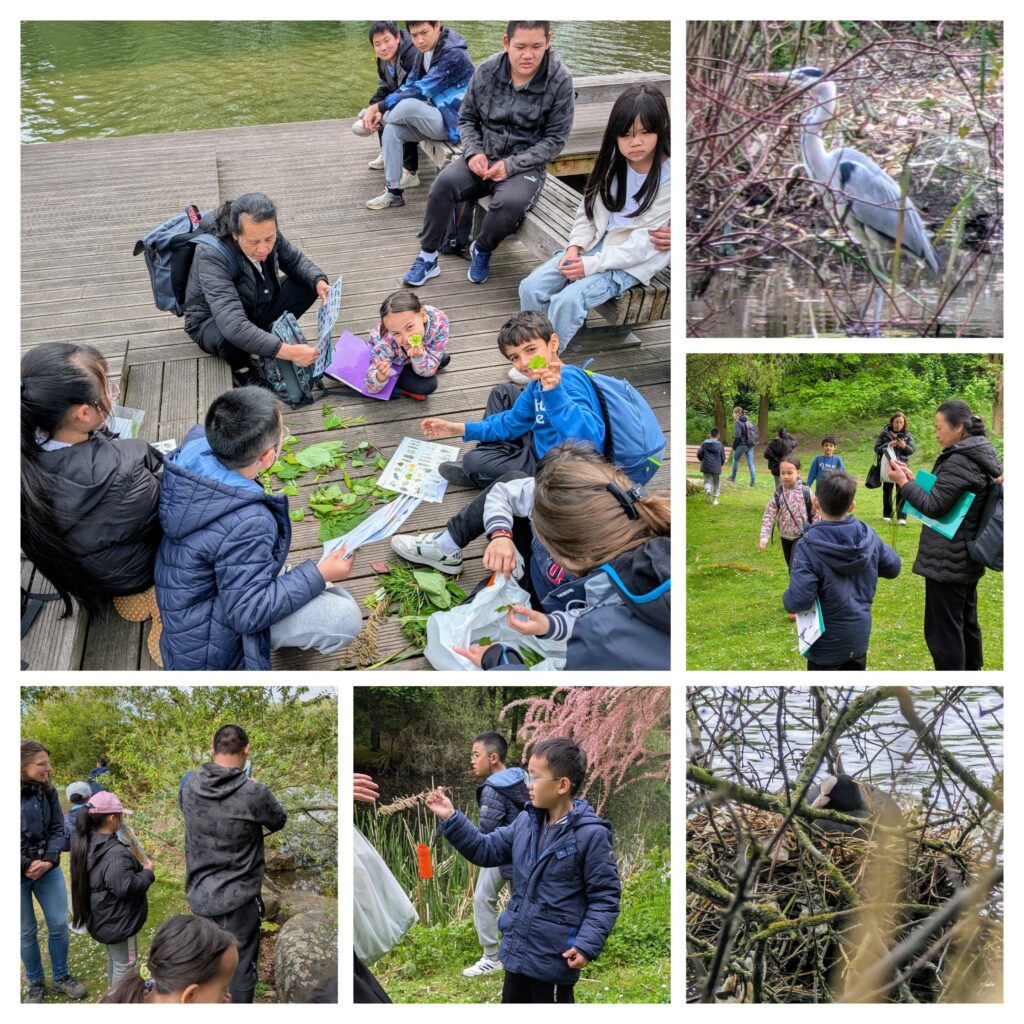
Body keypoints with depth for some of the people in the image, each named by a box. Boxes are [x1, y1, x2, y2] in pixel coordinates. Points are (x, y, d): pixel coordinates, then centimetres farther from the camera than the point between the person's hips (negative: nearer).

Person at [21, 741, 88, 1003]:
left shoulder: (47, 791, -1)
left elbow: (58, 829, 1)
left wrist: (49, 860, -14)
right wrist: (26, 865, -19)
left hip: (47, 870, 4)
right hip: (18, 875, -4)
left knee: (59, 924, 9)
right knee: (26, 932, 9)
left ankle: (62, 977, 28)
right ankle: (35, 983, 27)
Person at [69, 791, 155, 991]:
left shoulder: (86, 843, 0)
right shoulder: (116, 854, -31)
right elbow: (126, 886, -33)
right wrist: (147, 872, -18)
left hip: (102, 916, 9)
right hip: (118, 920, -9)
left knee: (114, 959, 26)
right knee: (126, 963, 7)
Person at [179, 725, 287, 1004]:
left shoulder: (190, 785, -8)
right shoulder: (254, 793, -21)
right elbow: (278, 820, -1)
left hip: (199, 894, 5)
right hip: (239, 897, -5)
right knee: (241, 967, 7)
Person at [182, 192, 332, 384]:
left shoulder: (266, 233, -19)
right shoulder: (210, 255, -38)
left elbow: (296, 261, 2)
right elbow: (232, 326, -48)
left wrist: (319, 281, -21)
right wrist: (288, 352, -53)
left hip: (257, 309, 6)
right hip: (212, 323, -6)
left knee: (309, 284, -11)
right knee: (231, 337, -40)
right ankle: (241, 367, -6)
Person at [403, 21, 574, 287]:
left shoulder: (559, 81, -13)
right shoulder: (487, 71, -5)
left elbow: (555, 139, -8)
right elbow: (467, 118, 9)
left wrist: (511, 165, -17)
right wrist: (474, 152, -11)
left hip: (525, 165, -2)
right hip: (484, 158, 3)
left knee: (510, 203, -33)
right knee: (445, 182, -26)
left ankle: (482, 251, -1)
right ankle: (427, 257, -9)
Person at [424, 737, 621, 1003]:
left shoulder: (591, 834, -16)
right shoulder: (526, 822, 3)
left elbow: (605, 897, -13)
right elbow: (486, 849, 12)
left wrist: (587, 944, -21)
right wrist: (451, 819, 1)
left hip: (555, 959, -7)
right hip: (517, 951, 7)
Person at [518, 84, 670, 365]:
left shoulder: (670, 178, -18)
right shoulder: (613, 162, 2)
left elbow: (644, 243, -19)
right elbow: (589, 208, 9)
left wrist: (591, 265, -21)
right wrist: (574, 247, -9)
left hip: (630, 263, -6)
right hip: (593, 245, 7)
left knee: (567, 300, -27)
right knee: (531, 288, -12)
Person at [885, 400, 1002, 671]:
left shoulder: (959, 462, -21)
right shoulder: (981, 456, 10)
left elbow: (934, 506, -21)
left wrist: (903, 483, -10)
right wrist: (913, 480, 7)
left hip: (947, 562, -10)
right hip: (968, 558, 10)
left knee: (943, 631, -5)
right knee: (966, 623, 20)